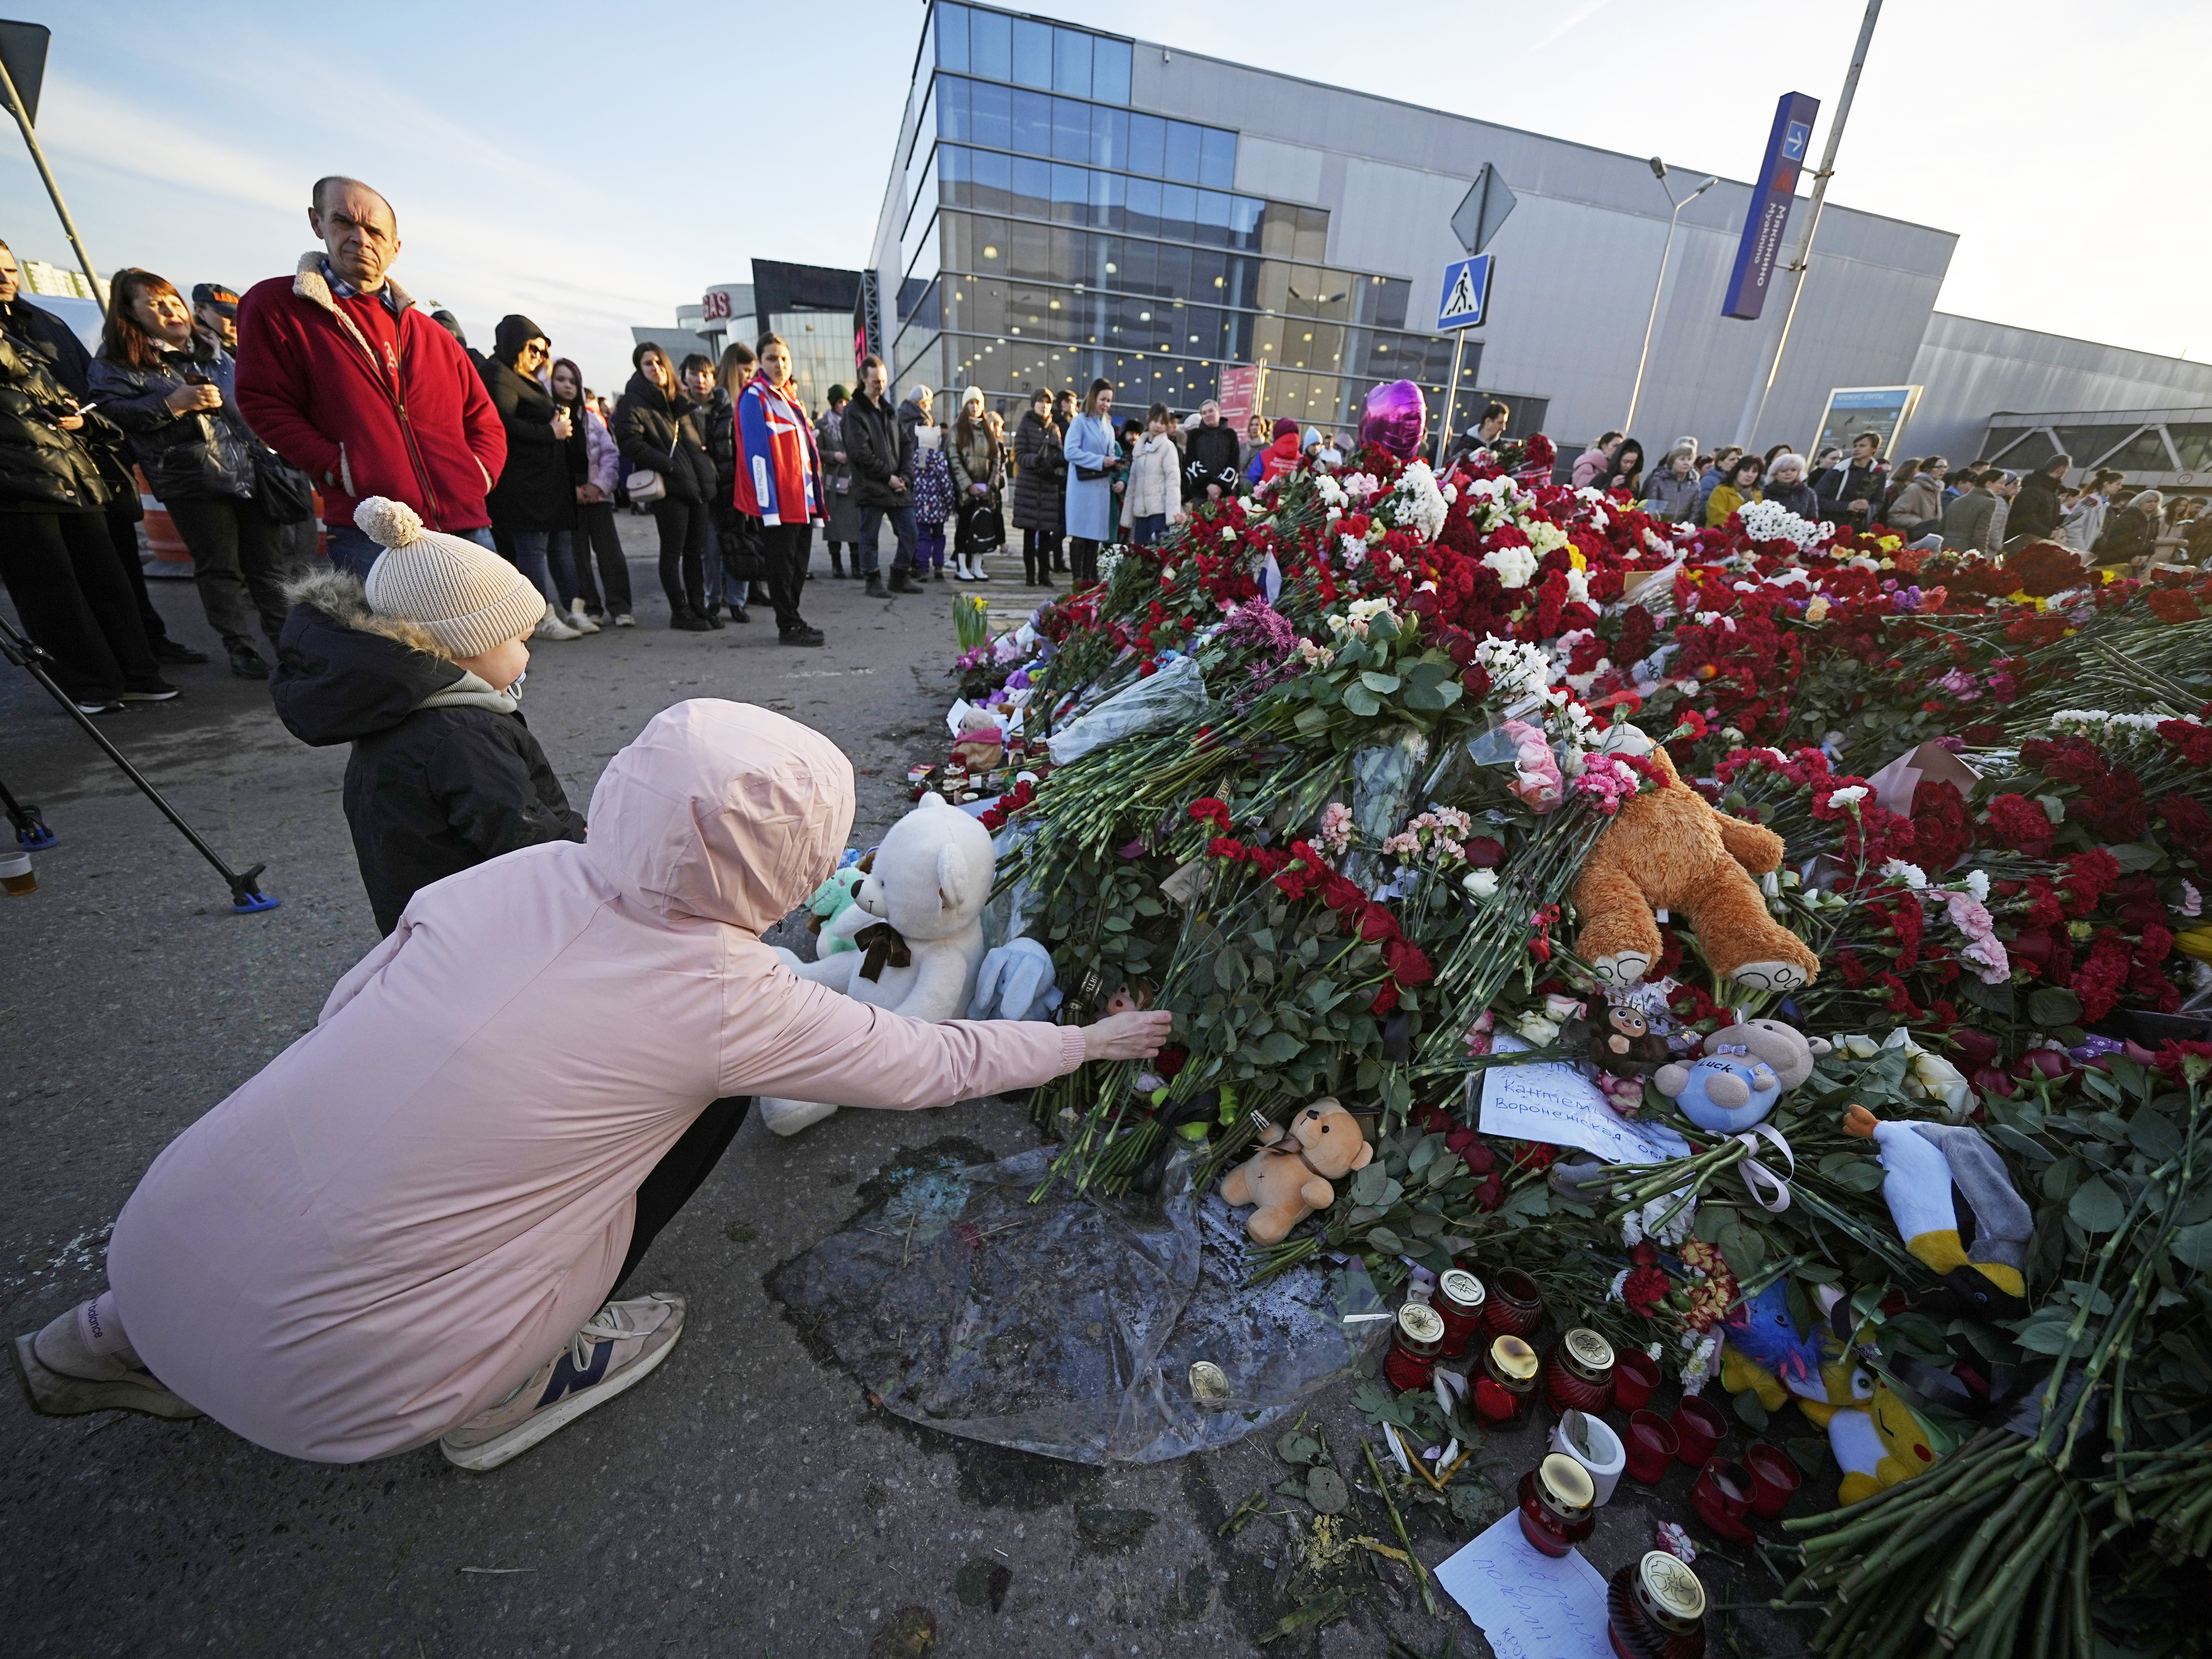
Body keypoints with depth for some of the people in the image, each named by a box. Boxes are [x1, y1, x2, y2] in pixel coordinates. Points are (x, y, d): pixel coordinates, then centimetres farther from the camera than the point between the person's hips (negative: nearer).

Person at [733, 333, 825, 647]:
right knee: (782, 563, -3)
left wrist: (813, 495, 16)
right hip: (778, 500, -8)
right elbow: (756, 453, -14)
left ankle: (792, 620, 22)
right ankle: (788, 627, 3)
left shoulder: (789, 395, 19)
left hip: (801, 498, 8)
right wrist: (768, 504, -20)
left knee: (799, 563, 12)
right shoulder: (755, 397, -7)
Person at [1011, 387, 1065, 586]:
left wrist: (1060, 459, -8)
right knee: (1030, 532, -2)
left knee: (1046, 532, 2)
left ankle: (1044, 574, 8)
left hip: (1049, 487, 4)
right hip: (1029, 485, -4)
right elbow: (1020, 456, -6)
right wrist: (1038, 460, -24)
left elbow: (1060, 455, 17)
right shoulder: (1025, 426, 2)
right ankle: (1030, 574, 3)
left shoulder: (1054, 429, 16)